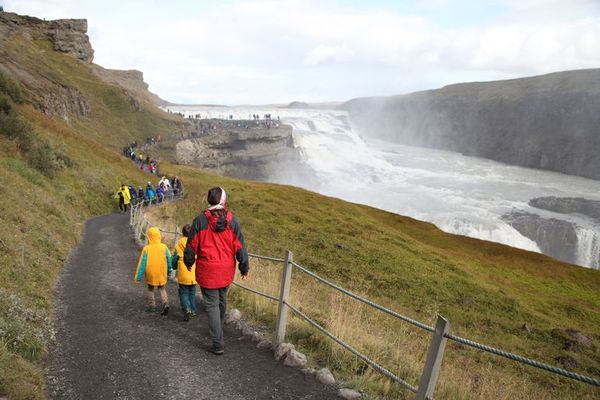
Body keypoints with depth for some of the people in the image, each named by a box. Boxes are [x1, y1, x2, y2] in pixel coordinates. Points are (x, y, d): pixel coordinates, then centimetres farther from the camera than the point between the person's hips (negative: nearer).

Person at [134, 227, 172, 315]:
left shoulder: (146, 249, -14)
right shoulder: (164, 247, -9)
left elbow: (142, 263, -11)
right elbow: (169, 260, 1)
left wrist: (138, 277, -4)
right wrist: (169, 271, 17)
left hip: (150, 274, -1)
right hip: (162, 274, 1)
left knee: (150, 289, 22)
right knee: (162, 289, 18)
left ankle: (151, 306, 26)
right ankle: (165, 303, -2)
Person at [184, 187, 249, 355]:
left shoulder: (200, 220, -12)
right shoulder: (232, 221, -7)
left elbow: (192, 244, -4)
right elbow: (240, 246, -3)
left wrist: (188, 262, 14)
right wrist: (244, 267, 9)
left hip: (207, 271, -3)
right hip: (227, 271, 3)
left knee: (212, 304, 4)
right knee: (222, 300, 23)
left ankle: (218, 343, 3)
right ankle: (218, 330, 45)